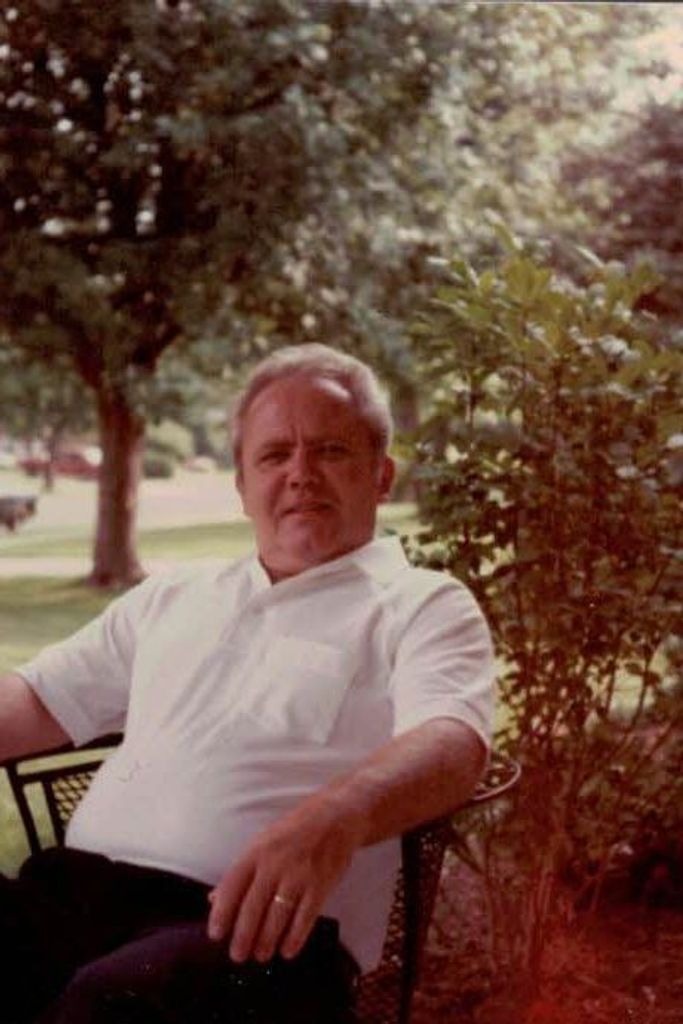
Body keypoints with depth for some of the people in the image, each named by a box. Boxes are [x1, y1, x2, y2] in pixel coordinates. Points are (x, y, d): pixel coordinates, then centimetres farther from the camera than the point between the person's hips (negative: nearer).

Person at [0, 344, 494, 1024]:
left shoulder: (426, 606, 9)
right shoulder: (168, 598, 27)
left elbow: (450, 742, -10)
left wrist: (339, 813, -32)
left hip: (260, 925, -4)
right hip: (72, 890, 5)